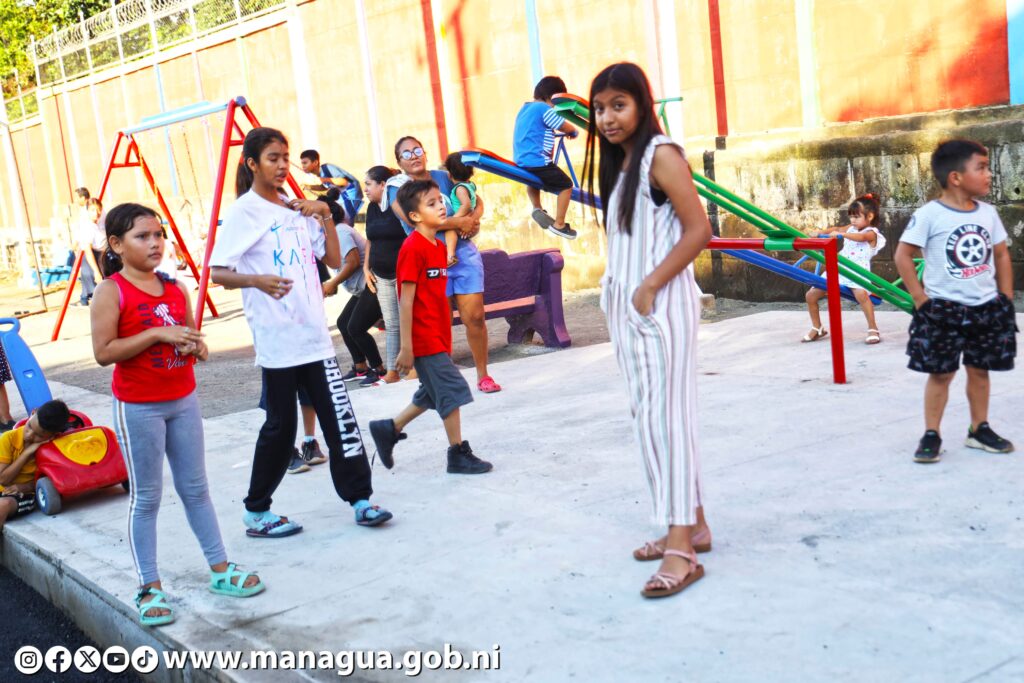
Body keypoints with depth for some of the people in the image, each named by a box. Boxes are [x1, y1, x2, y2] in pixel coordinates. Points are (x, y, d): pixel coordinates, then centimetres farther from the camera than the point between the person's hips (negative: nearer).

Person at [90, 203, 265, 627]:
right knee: (146, 497, 3)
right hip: (138, 408, -5)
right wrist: (157, 334, -23)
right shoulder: (111, 292, -11)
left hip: (183, 400, 5)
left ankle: (220, 570, 23)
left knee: (196, 489, 14)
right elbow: (103, 352, -18)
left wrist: (196, 346, -7)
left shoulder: (176, 288, 6)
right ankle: (149, 588, 13)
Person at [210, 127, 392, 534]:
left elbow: (334, 260, 14)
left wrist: (325, 216, 1)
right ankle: (256, 512, 16)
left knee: (340, 417, 2)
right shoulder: (243, 212, -5)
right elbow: (217, 273, -11)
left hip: (314, 333, 6)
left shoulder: (298, 208, 13)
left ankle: (359, 499, 9)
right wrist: (257, 280, -29)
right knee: (280, 425, 1)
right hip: (276, 337, -5)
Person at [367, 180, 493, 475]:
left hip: (438, 338, 9)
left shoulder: (439, 246, 10)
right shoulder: (413, 248, -16)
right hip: (424, 340, -9)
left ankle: (388, 429, 30)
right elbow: (406, 300, -17)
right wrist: (406, 347, -18)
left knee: (433, 393, 17)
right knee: (452, 390, -4)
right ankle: (458, 454, 7)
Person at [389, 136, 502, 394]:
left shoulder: (443, 177, 9)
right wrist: (460, 222, -16)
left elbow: (476, 200, 17)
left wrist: (474, 218, -7)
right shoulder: (398, 188, -2)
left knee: (475, 316, 0)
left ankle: (483, 375, 15)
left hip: (464, 252, 3)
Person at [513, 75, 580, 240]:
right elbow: (566, 128, -2)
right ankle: (559, 225, 4)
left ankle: (537, 209, 24)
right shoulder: (544, 109, -8)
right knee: (566, 186, 4)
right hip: (537, 162, -9)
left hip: (521, 161, 9)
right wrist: (574, 132, 19)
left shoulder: (525, 108, 18)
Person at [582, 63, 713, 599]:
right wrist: (616, 293, 5)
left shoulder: (660, 155, -9)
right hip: (624, 304, 9)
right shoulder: (616, 163, 16)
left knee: (665, 414, -10)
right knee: (649, 414, 10)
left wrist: (649, 288, -17)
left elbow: (698, 231, -15)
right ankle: (692, 525, 20)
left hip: (660, 303, -9)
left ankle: (681, 548, -7)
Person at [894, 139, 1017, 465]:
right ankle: (931, 435, 10)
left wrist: (1006, 298, 6)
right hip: (943, 309, -5)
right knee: (941, 373, 1)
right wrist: (921, 299, -12)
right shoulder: (929, 214, -12)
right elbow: (903, 256, -10)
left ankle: (979, 430, 25)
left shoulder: (988, 212, 4)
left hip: (986, 307, 5)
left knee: (980, 370, 12)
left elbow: (1001, 255, 12)